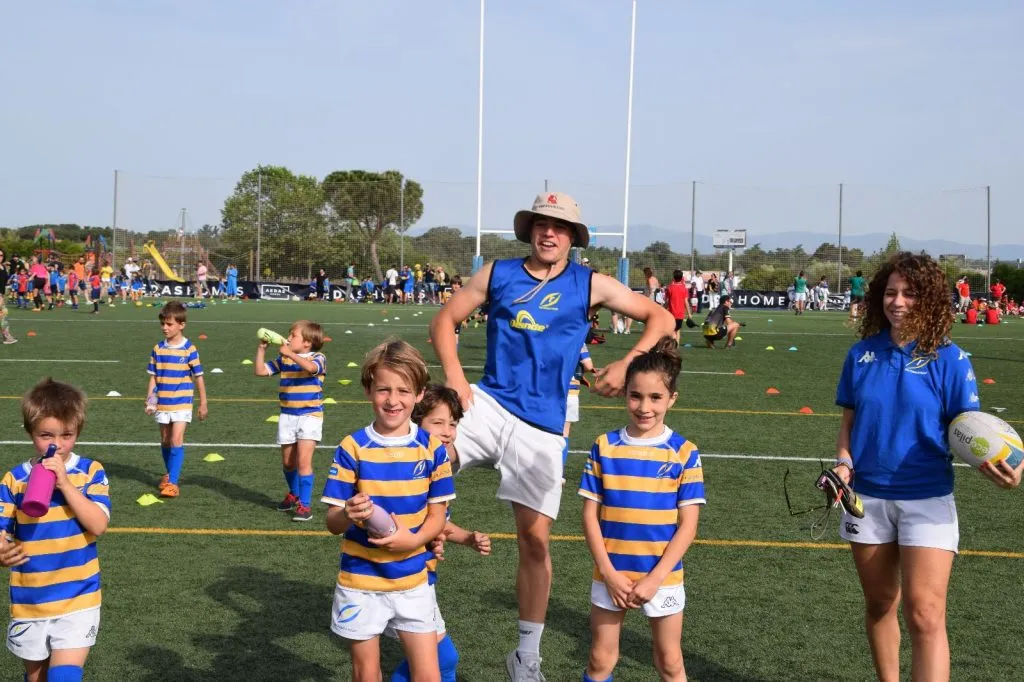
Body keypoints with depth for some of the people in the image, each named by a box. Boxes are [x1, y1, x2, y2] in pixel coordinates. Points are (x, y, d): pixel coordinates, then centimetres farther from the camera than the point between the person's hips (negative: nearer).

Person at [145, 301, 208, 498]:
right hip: (162, 403, 4)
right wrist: (149, 399, -6)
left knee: (176, 440, -13)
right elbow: (153, 377, 5)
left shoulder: (189, 350, -9)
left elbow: (198, 378, -2)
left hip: (182, 403, -4)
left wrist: (203, 403, 1)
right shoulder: (158, 349, 1)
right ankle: (169, 474, 33)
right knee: (165, 441, 14)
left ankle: (173, 482, -13)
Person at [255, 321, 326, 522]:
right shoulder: (283, 360, 7)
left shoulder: (318, 358, -9)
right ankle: (294, 494, 39)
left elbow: (311, 367, -32)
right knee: (288, 462, 15)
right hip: (287, 416, 6)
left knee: (303, 461, -13)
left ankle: (305, 505, -7)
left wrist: (290, 354, -32)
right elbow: (260, 371, 7)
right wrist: (261, 349, -1)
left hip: (310, 416, -6)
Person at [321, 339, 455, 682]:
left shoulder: (432, 448, -5)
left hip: (413, 580, 1)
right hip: (361, 581, -1)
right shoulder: (352, 448, -10)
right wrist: (348, 514, -31)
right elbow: (332, 522, -8)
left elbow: (437, 515, 2)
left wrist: (412, 539, -18)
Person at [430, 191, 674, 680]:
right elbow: (445, 320, 9)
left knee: (535, 537, 2)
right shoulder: (498, 274, 6)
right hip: (488, 404, 1)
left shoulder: (590, 285, 3)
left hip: (541, 426, -1)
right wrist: (454, 376, -6)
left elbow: (660, 318, 7)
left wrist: (628, 364, -8)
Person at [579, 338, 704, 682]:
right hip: (611, 575, 1)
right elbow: (590, 515, -3)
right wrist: (609, 573, -11)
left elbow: (687, 525, -8)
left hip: (662, 577, -1)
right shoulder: (604, 447, -5)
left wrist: (654, 578, -14)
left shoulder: (684, 453, -8)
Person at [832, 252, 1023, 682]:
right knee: (879, 605, 16)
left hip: (926, 500, -3)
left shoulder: (949, 359, -9)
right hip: (867, 496, 4)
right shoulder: (862, 353, 1)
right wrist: (843, 462, -8)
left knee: (925, 616, -10)